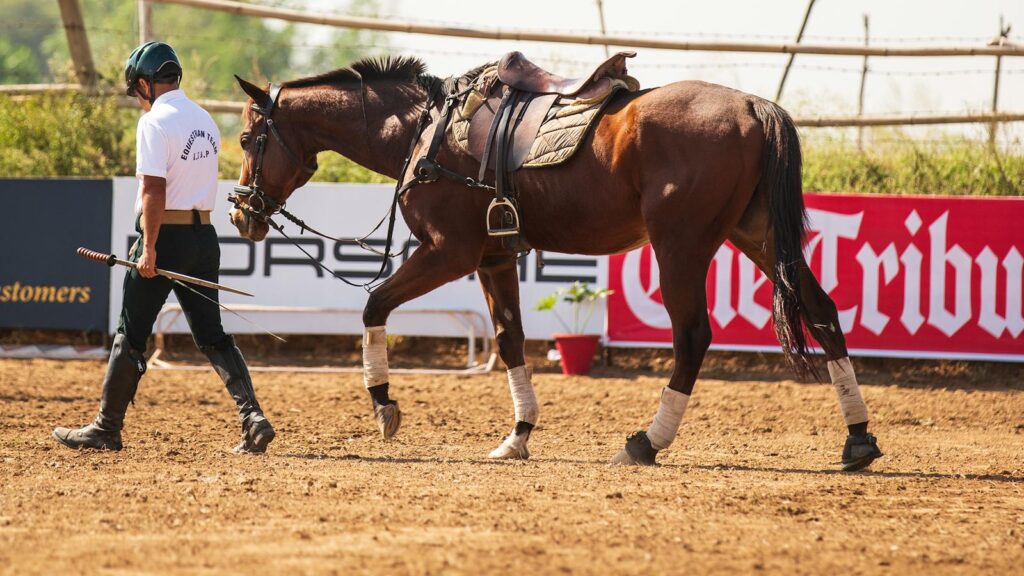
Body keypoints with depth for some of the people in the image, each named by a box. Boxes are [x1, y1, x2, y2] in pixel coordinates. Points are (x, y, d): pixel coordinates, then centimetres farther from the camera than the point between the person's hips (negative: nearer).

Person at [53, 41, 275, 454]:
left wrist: (149, 248, -19)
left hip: (166, 235, -7)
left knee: (131, 335, 3)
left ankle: (107, 428, 10)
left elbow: (154, 191, -19)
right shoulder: (205, 121, 12)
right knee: (212, 337, 8)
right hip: (204, 233, 7)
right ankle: (252, 416, -8)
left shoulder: (156, 122, -13)